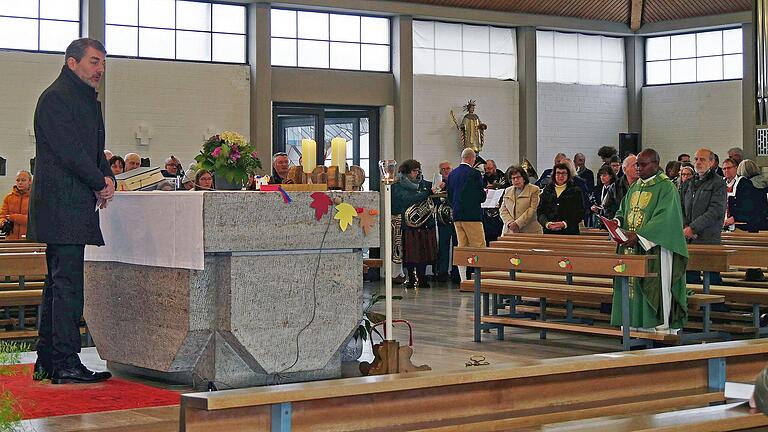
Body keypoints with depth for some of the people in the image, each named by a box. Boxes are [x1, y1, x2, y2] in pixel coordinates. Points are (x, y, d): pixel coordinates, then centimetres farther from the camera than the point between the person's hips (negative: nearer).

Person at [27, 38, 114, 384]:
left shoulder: (88, 101, 21)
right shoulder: (56, 98, -9)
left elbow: (95, 151, 24)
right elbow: (69, 150, -16)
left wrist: (107, 177, 4)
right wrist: (100, 183, -8)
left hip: (76, 205, 10)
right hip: (62, 206, -10)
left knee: (59, 283, 12)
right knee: (68, 282, -10)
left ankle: (47, 361, 17)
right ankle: (65, 363, -9)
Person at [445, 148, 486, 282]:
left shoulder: (452, 174, 10)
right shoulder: (474, 173, -11)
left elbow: (449, 196, 13)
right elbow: (481, 197, -10)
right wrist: (484, 192, 10)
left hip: (457, 216, 7)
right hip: (472, 215, -7)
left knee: (462, 247, 8)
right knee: (479, 248, -3)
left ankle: (463, 280, 7)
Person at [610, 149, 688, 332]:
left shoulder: (666, 188, -7)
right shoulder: (634, 188, 16)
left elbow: (664, 218, -17)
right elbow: (623, 210, 20)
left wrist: (639, 236, -25)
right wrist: (617, 223, -4)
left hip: (656, 248, -7)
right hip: (633, 248, 7)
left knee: (657, 286, -7)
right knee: (633, 284, 5)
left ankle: (662, 324, -3)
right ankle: (636, 323, 10)